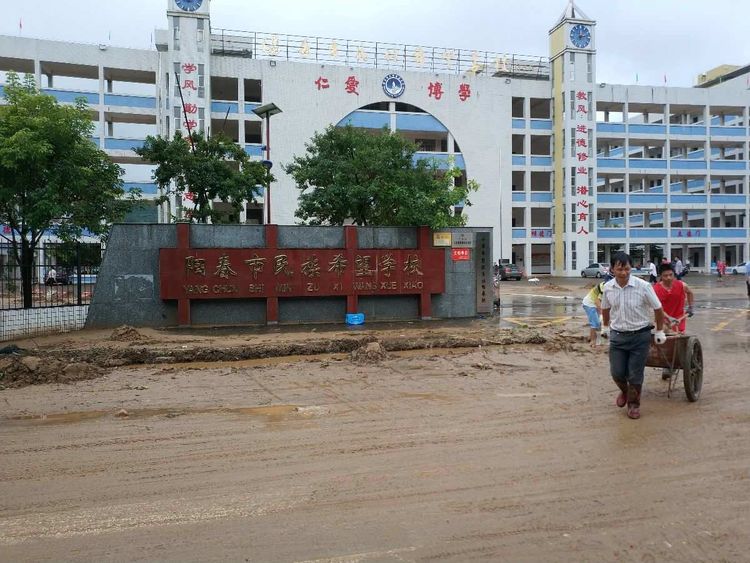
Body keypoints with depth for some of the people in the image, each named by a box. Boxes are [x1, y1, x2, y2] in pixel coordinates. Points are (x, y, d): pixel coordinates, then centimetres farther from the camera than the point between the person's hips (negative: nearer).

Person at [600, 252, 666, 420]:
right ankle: (624, 391, 38)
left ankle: (634, 404, 27)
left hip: (640, 336, -3)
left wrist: (659, 332, 4)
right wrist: (605, 327, 26)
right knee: (617, 372, 5)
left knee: (635, 375, 4)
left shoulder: (643, 286, -16)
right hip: (617, 336, 3)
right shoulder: (608, 287, -6)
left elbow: (658, 309, -3)